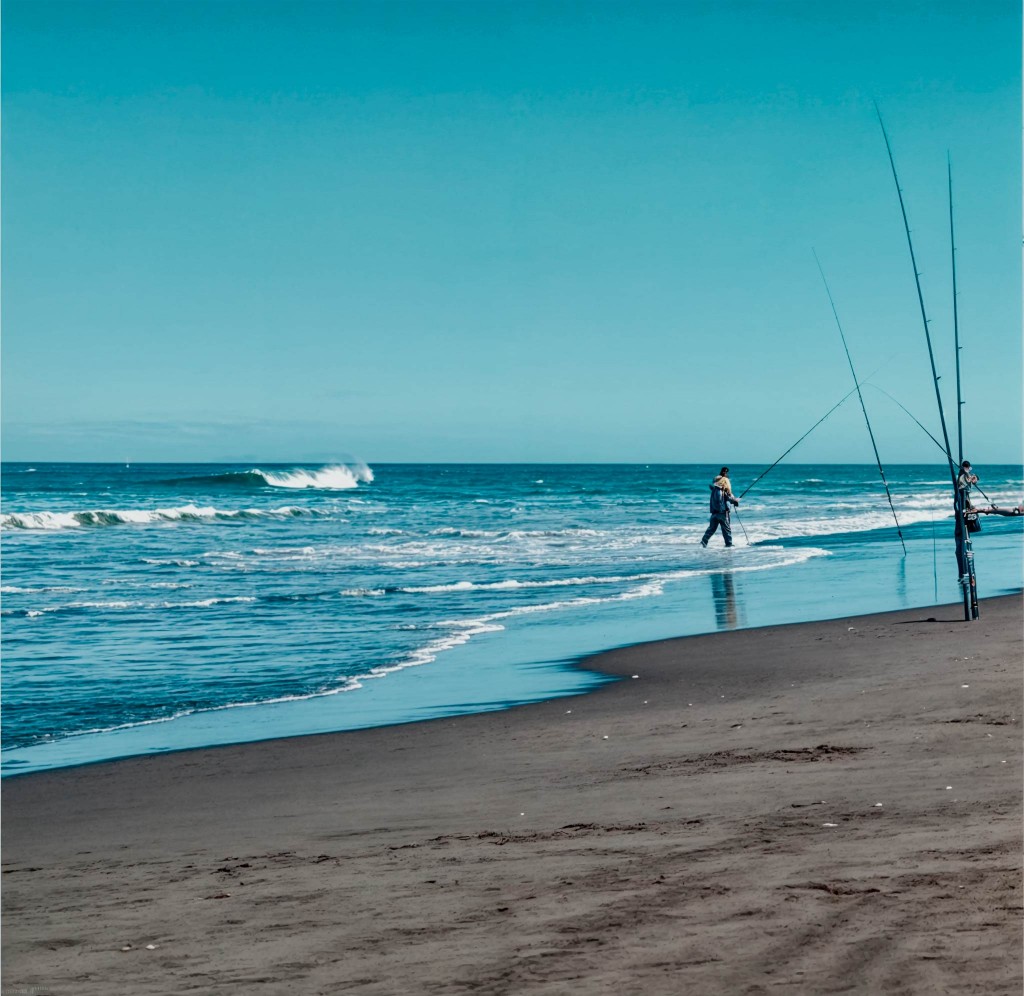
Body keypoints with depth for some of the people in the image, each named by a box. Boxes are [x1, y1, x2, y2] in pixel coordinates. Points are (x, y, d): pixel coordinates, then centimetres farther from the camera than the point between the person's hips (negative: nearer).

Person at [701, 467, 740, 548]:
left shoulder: (715, 481, 9)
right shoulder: (725, 481, -9)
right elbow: (728, 496, -10)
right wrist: (735, 501, 6)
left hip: (714, 510, 6)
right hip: (723, 510, -6)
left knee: (712, 527, 10)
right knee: (726, 528, 3)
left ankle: (704, 542, 3)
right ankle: (729, 543, 4)